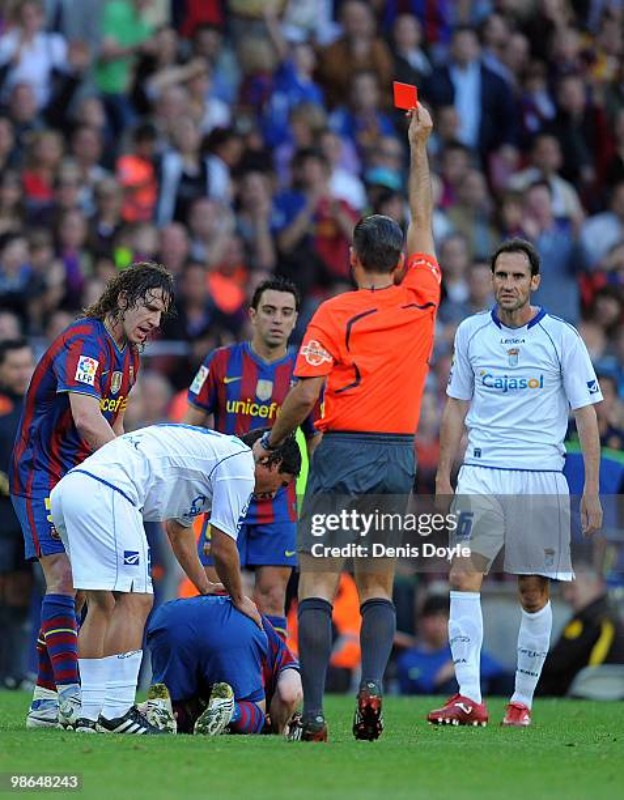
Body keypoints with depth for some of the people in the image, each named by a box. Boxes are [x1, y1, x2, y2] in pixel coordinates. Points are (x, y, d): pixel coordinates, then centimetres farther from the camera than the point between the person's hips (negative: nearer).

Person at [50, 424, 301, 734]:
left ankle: (89, 715, 13)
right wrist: (238, 599, 22)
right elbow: (222, 549, 5)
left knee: (103, 603, 15)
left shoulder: (205, 449, 31)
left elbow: (178, 532, 44)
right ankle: (116, 712, -11)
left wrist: (205, 586, 51)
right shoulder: (240, 464, 3)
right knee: (135, 602, -7)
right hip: (104, 494, -10)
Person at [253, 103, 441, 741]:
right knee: (378, 585, 11)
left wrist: (271, 442, 6)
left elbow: (306, 396, -11)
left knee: (318, 583, -4)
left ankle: (311, 714, -13)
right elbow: (422, 221, 19)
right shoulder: (421, 300, 4)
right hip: (400, 456, 4)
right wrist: (419, 146, 27)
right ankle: (371, 686, -10)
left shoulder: (333, 315, -6)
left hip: (343, 454, -4)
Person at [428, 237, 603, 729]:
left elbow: (587, 415, 2)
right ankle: (469, 698, -21)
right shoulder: (471, 333, 8)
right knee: (464, 574, -15)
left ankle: (522, 701, 14)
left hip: (541, 478, -2)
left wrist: (592, 490, -3)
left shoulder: (562, 338, -1)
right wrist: (443, 476, 11)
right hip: (482, 474, 2)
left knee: (534, 593, 2)